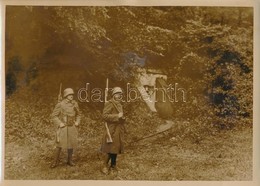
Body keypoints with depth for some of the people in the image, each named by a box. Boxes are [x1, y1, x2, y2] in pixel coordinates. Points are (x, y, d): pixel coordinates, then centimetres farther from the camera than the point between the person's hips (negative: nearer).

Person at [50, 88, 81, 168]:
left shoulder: (75, 104, -1)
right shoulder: (60, 105, -13)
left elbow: (78, 114, 14)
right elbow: (53, 116, -7)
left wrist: (77, 122, 0)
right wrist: (59, 123, -15)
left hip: (72, 127, 4)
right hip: (63, 128, -4)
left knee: (71, 144, 11)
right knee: (59, 145, 1)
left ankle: (69, 160, 27)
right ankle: (56, 161, 17)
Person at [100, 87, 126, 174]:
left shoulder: (119, 104, 17)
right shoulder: (109, 104, -11)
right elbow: (105, 116, -22)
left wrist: (122, 118, 12)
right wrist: (117, 116, -24)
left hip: (118, 130, 9)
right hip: (111, 130, -8)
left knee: (116, 148, 12)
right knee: (110, 149, -5)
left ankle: (113, 165, 24)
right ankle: (105, 166, 8)